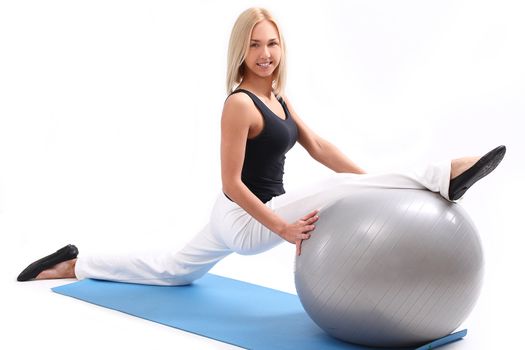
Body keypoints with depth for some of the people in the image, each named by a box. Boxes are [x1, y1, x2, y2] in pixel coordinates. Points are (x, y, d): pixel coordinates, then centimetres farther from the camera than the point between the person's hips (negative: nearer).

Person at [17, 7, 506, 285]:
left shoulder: (278, 99, 6)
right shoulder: (239, 104, -21)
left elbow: (319, 148, 3)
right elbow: (232, 183, -23)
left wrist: (375, 186, -5)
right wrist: (283, 228, -25)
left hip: (237, 220, 9)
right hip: (243, 220, -9)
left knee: (171, 270, 25)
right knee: (336, 190, -22)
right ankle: (445, 177, -25)